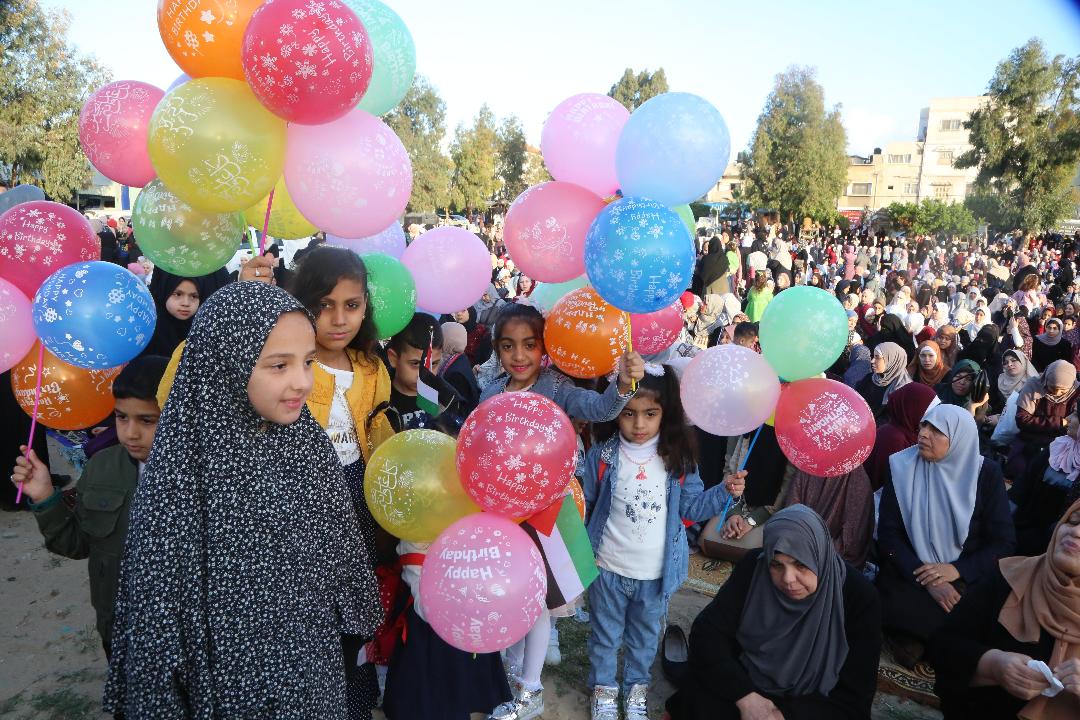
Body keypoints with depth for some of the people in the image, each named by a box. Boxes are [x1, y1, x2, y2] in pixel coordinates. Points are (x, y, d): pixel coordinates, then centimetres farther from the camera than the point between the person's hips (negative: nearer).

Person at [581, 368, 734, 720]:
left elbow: (690, 506, -2)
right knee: (605, 634, 19)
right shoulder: (602, 456, -14)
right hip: (608, 568, -1)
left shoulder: (678, 460, -10)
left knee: (645, 637, 23)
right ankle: (604, 686, 43)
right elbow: (583, 504, -4)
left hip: (656, 573, 1)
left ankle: (636, 687, 47)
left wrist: (724, 491, -14)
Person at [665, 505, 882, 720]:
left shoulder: (860, 599, -17)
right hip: (745, 682, 1)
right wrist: (746, 697, -25)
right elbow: (708, 631, -12)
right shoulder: (753, 568, -13)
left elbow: (855, 698, -14)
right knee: (699, 701, -27)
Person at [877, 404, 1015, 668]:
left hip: (969, 579, 1)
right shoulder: (902, 467, -5)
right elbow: (888, 534, -6)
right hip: (910, 575, -1)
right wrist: (926, 581, -19)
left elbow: (1004, 542, -3)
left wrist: (958, 570, -19)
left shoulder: (986, 473, -4)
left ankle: (920, 638, 1)